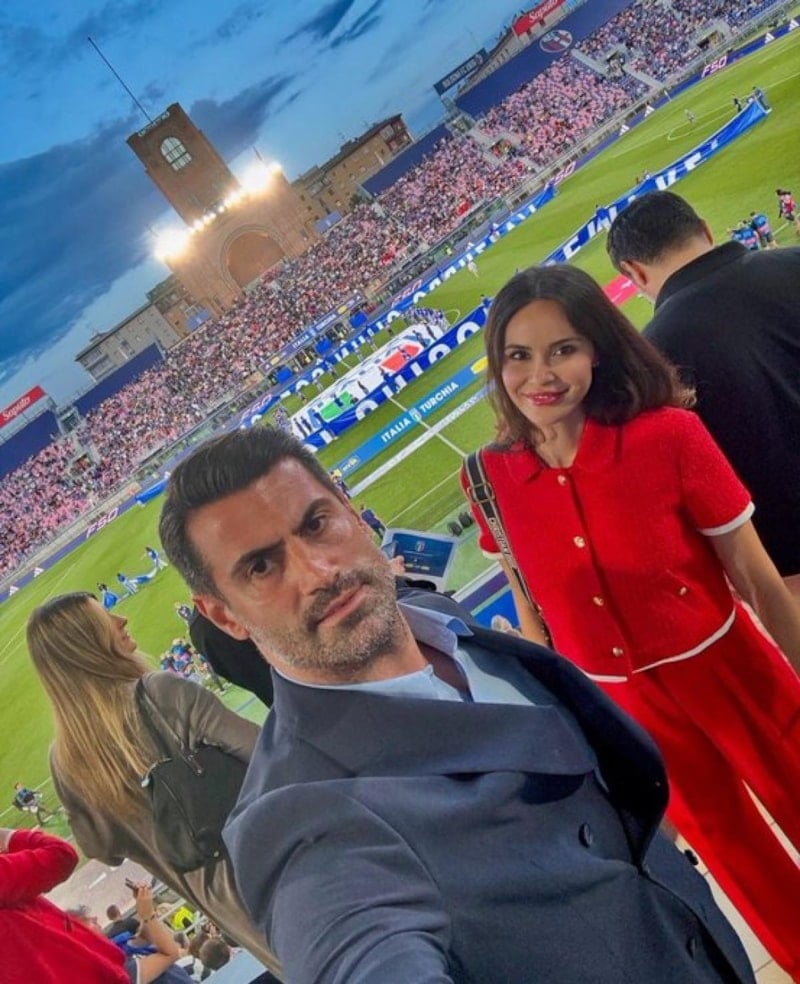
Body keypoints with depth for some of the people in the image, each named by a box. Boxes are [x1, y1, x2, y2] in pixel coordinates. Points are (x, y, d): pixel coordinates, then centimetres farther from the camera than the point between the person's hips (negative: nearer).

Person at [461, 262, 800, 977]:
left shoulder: (667, 435, -22)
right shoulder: (493, 478, -13)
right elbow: (531, 607, 0)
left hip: (730, 673, -3)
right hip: (623, 703, 3)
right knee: (725, 840, 25)